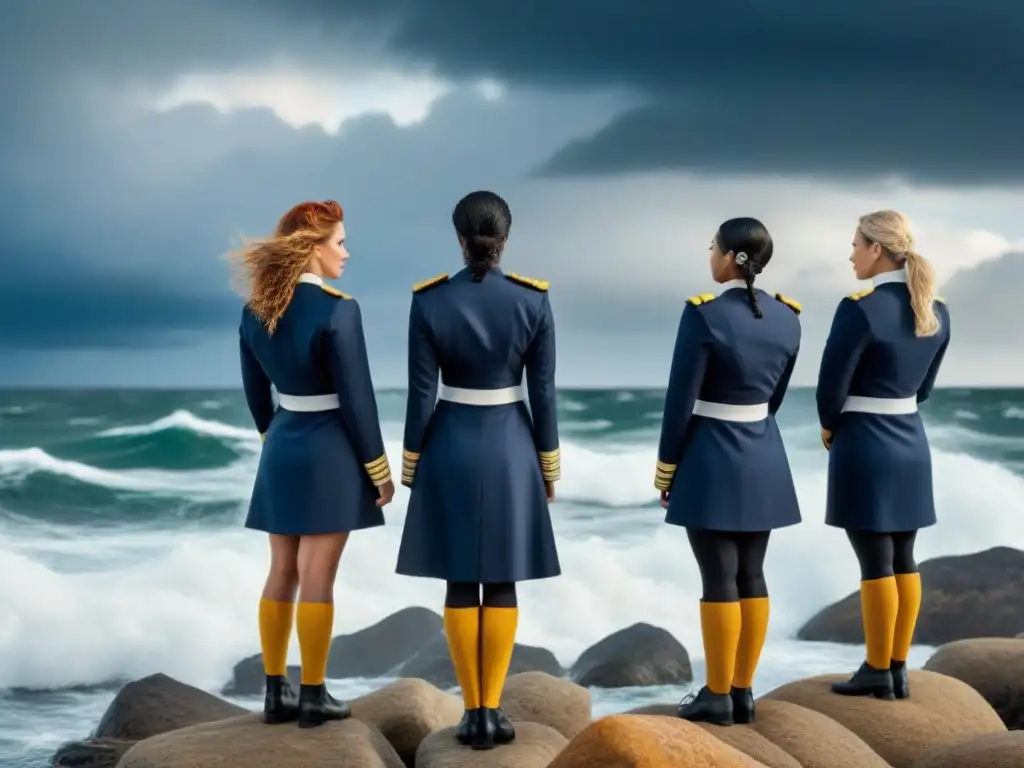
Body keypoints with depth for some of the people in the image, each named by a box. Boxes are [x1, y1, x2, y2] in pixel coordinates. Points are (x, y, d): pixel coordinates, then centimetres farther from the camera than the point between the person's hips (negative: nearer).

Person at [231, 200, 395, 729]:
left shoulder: (254, 310, 3)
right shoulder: (338, 309, -18)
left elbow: (255, 392, 12)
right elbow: (356, 397, -15)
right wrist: (379, 468, -6)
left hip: (282, 450, 6)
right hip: (331, 451, -6)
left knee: (282, 573, 12)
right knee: (317, 579, -1)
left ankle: (276, 694, 16)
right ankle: (313, 696, 6)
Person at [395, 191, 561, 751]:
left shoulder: (428, 302, -9)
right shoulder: (533, 300, -7)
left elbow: (421, 395, -6)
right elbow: (543, 391, -3)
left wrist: (411, 465, 5)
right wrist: (549, 463, 7)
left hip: (450, 448, 0)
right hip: (510, 448, 0)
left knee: (460, 582, 7)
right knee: (501, 582, 7)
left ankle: (472, 712, 9)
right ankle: (492, 711, 7)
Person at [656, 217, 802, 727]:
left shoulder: (703, 315, -17)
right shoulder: (787, 317, 3)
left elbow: (681, 401, -13)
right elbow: (775, 396, 12)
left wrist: (665, 470, -3)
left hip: (711, 460, -6)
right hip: (765, 460, 6)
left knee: (719, 579, -1)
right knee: (751, 577, 10)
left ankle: (717, 697, 5)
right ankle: (743, 692, 15)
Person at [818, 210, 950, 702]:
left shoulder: (859, 309, -19)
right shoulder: (936, 312, 4)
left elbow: (831, 386, -15)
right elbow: (924, 386, 12)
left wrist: (829, 427, 4)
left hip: (864, 448, -7)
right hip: (911, 445, 7)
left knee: (875, 564, 0)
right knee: (903, 560, 11)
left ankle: (877, 673, 8)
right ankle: (898, 669, 17)